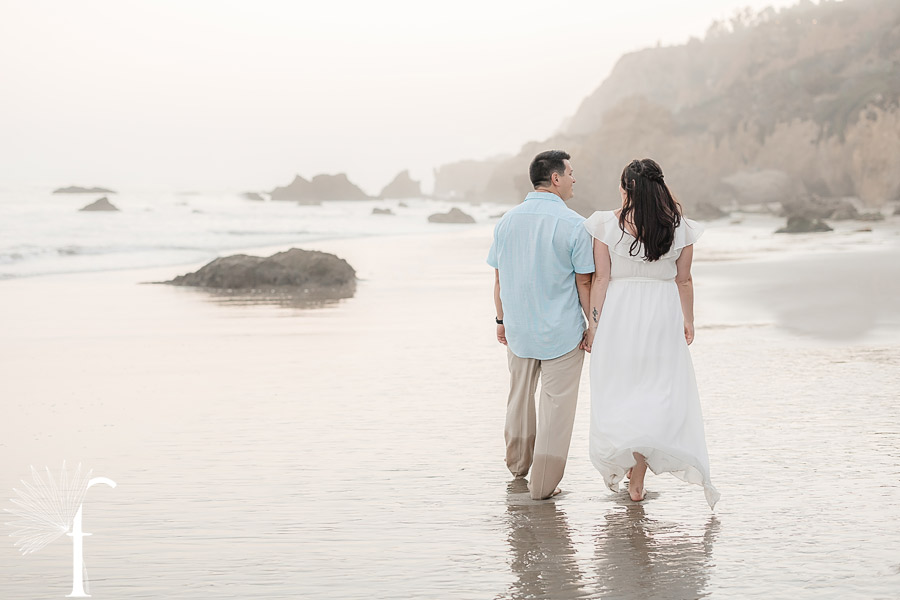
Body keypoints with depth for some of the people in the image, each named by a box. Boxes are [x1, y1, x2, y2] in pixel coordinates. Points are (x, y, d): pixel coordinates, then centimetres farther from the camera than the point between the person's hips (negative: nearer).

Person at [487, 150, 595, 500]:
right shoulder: (573, 224, -14)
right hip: (562, 332, -5)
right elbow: (585, 283, -11)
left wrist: (501, 320, 17)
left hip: (518, 328, 5)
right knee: (556, 405, 3)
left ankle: (518, 465, 40)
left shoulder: (508, 220, 0)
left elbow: (499, 278, 6)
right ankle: (543, 484, 5)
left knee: (520, 398, 22)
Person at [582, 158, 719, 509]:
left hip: (618, 314, 0)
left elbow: (601, 278, -5)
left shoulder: (607, 224, -7)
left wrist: (594, 323, 2)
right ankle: (637, 479, -5)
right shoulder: (678, 227, -2)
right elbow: (684, 280, 5)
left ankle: (620, 465, 20)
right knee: (657, 393, 4)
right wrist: (688, 321, 17)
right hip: (662, 316, 1)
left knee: (618, 391, 13)